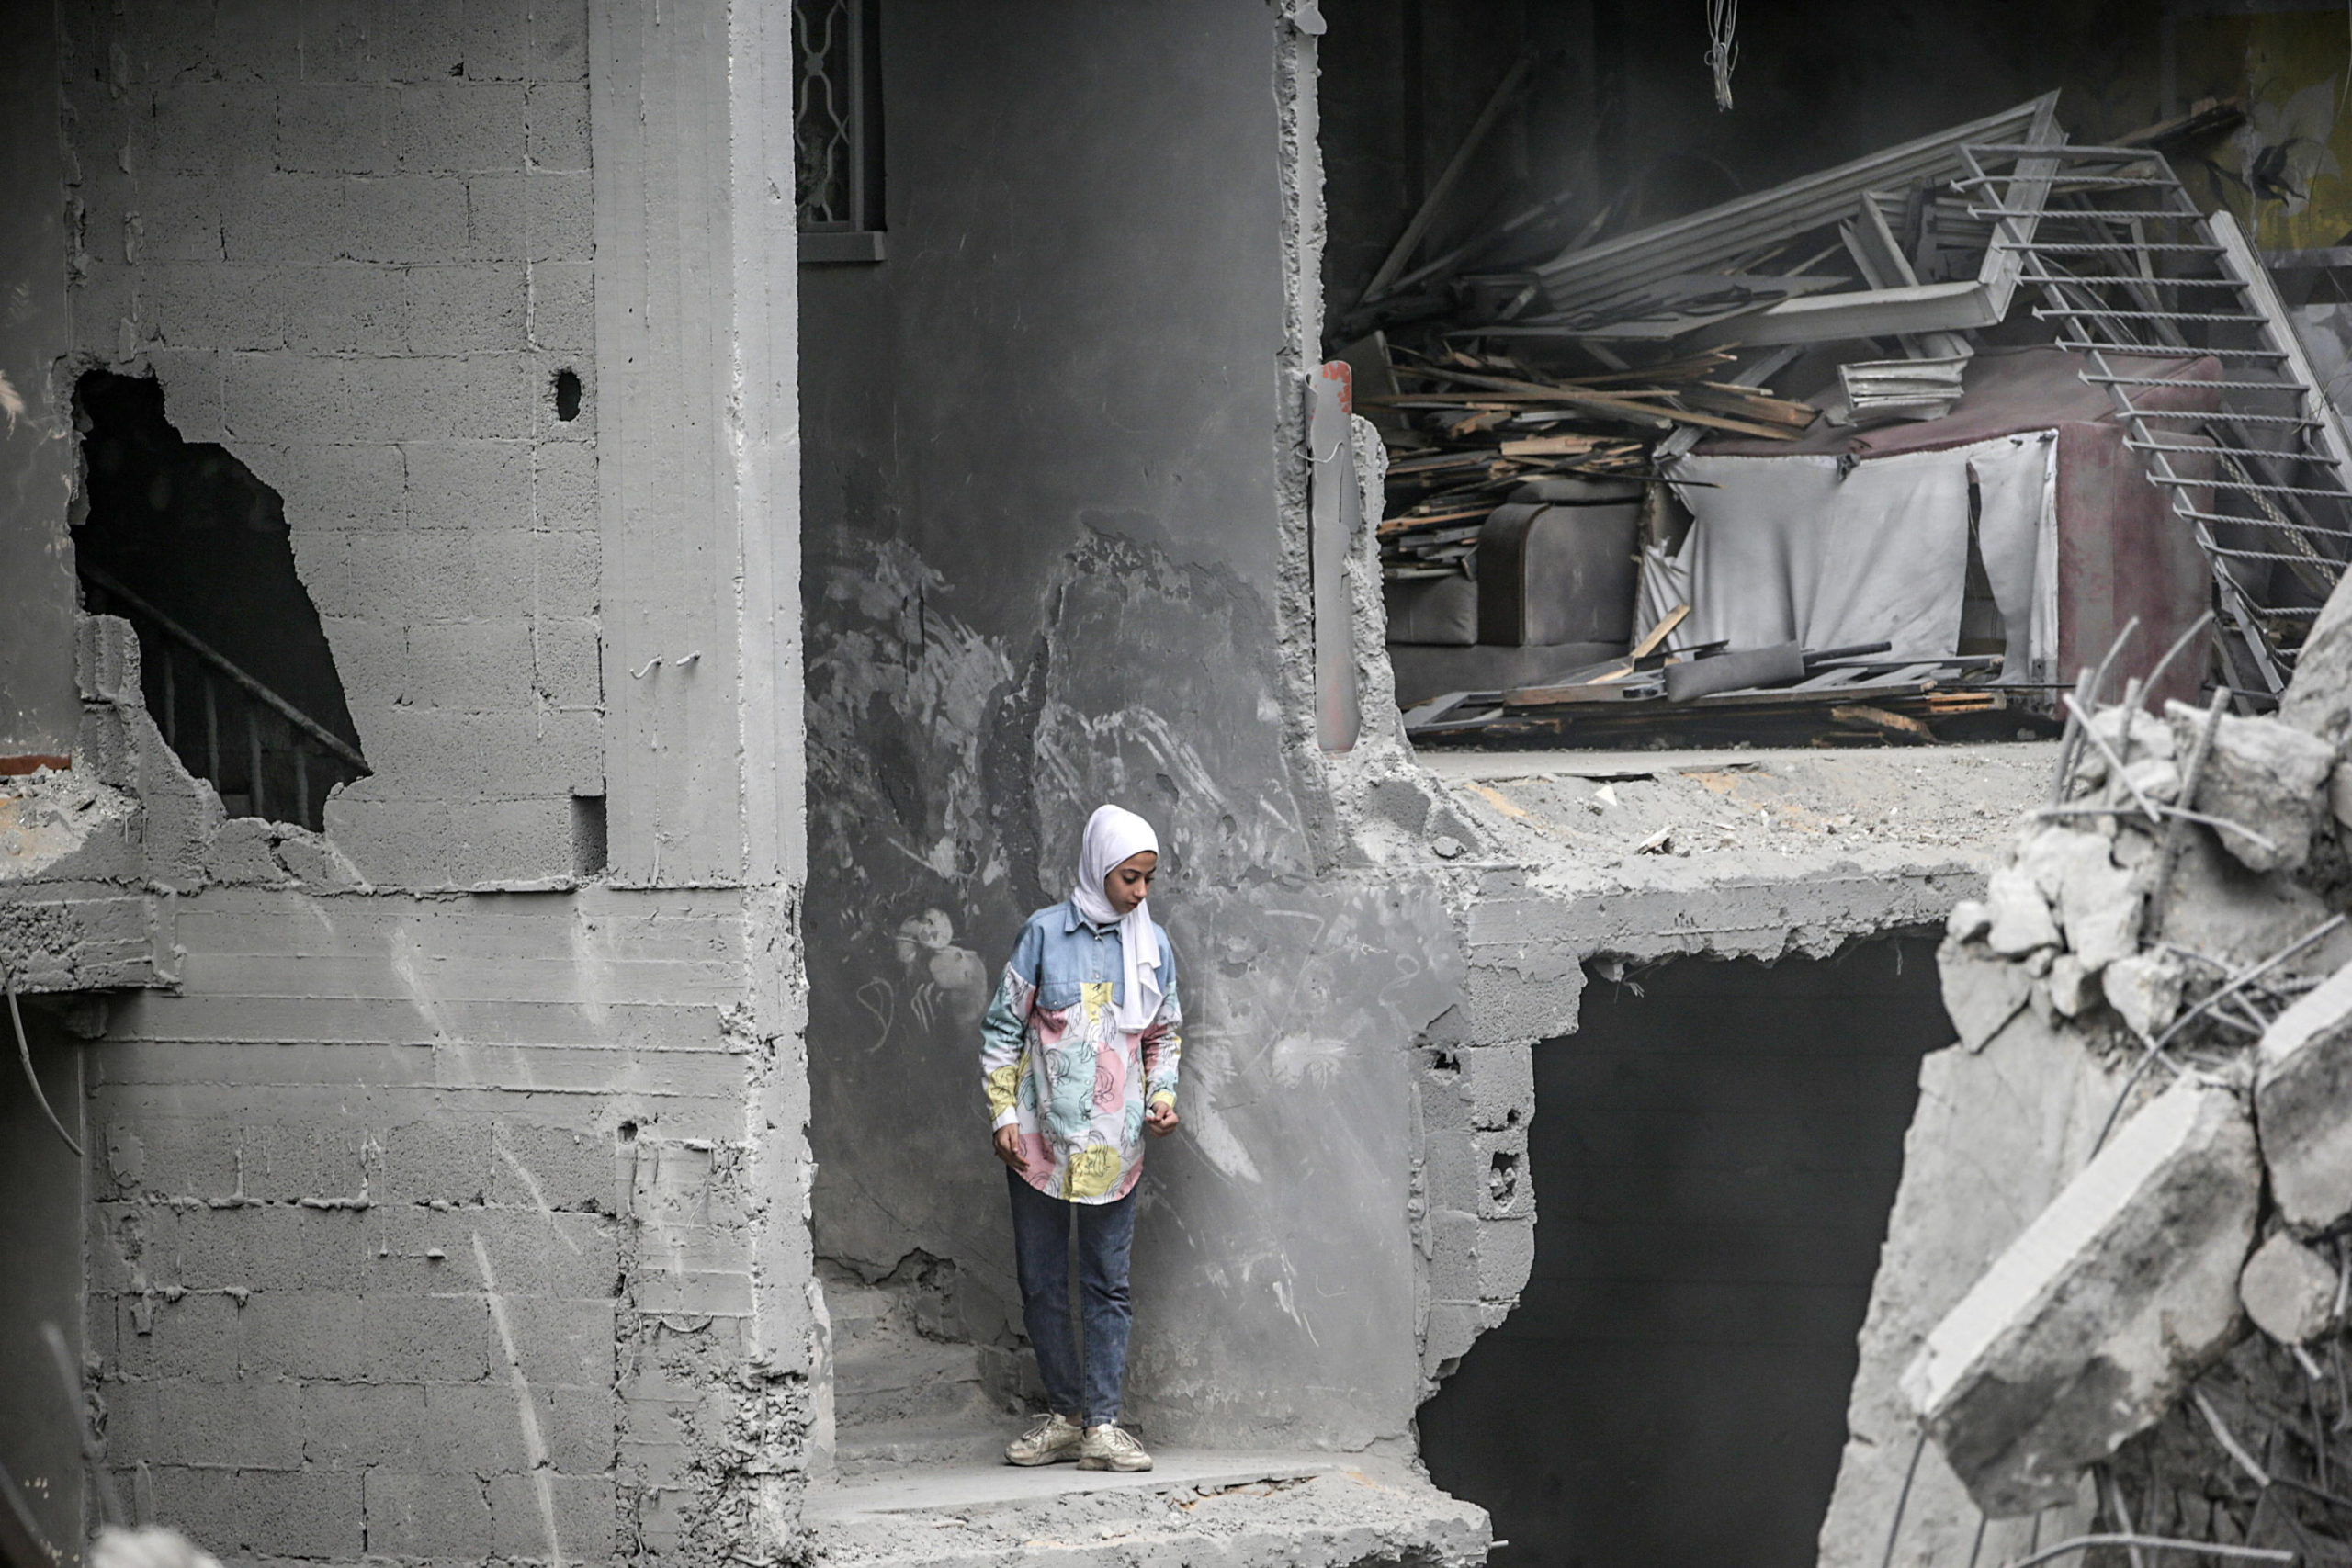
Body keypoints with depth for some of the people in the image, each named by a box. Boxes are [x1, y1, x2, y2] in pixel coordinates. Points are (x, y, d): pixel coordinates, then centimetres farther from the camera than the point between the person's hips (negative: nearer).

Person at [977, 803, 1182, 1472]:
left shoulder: (1153, 945, 6)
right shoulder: (1046, 934, -3)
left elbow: (1165, 1035, 17)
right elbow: (1002, 1028, 1)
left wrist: (1163, 1097, 0)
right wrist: (1003, 1113, -5)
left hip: (1113, 1144, 2)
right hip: (1040, 1139, -1)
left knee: (1108, 1284, 0)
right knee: (1041, 1281, 4)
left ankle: (1102, 1424, -1)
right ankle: (1064, 1414, 15)